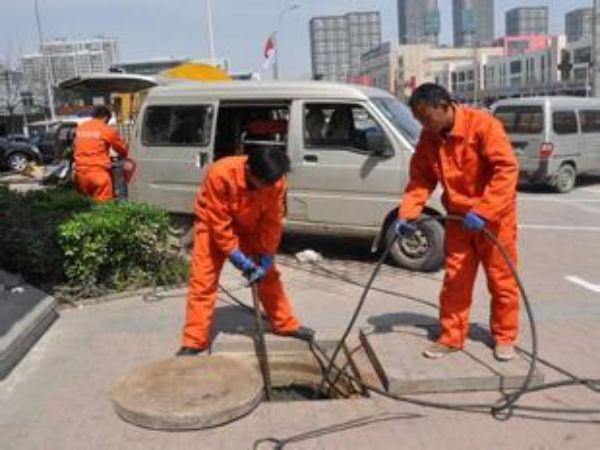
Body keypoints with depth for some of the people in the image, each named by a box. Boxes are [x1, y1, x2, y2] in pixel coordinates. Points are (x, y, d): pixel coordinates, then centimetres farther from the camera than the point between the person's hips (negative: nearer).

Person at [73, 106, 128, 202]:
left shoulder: (79, 128, 13)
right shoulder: (107, 130, -1)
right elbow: (122, 149, 12)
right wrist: (123, 156, 33)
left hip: (80, 172, 5)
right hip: (98, 172, -5)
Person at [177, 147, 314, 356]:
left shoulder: (275, 182, -24)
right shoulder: (220, 174, -36)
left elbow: (272, 223, -16)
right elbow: (219, 223, -30)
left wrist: (266, 261, -19)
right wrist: (237, 257, -29)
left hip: (249, 226, 4)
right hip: (214, 224, -3)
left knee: (269, 275, 7)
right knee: (202, 280, -9)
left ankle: (286, 324, 23)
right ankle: (194, 341, -3)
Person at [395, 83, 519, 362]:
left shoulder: (482, 125, -21)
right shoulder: (428, 139, -2)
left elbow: (507, 168, -25)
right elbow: (420, 178, 2)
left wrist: (482, 211, -31)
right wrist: (407, 214, -14)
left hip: (495, 216, -5)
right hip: (458, 218, 5)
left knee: (502, 280, 7)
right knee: (454, 280, 8)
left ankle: (504, 338, 23)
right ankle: (450, 338, 18)